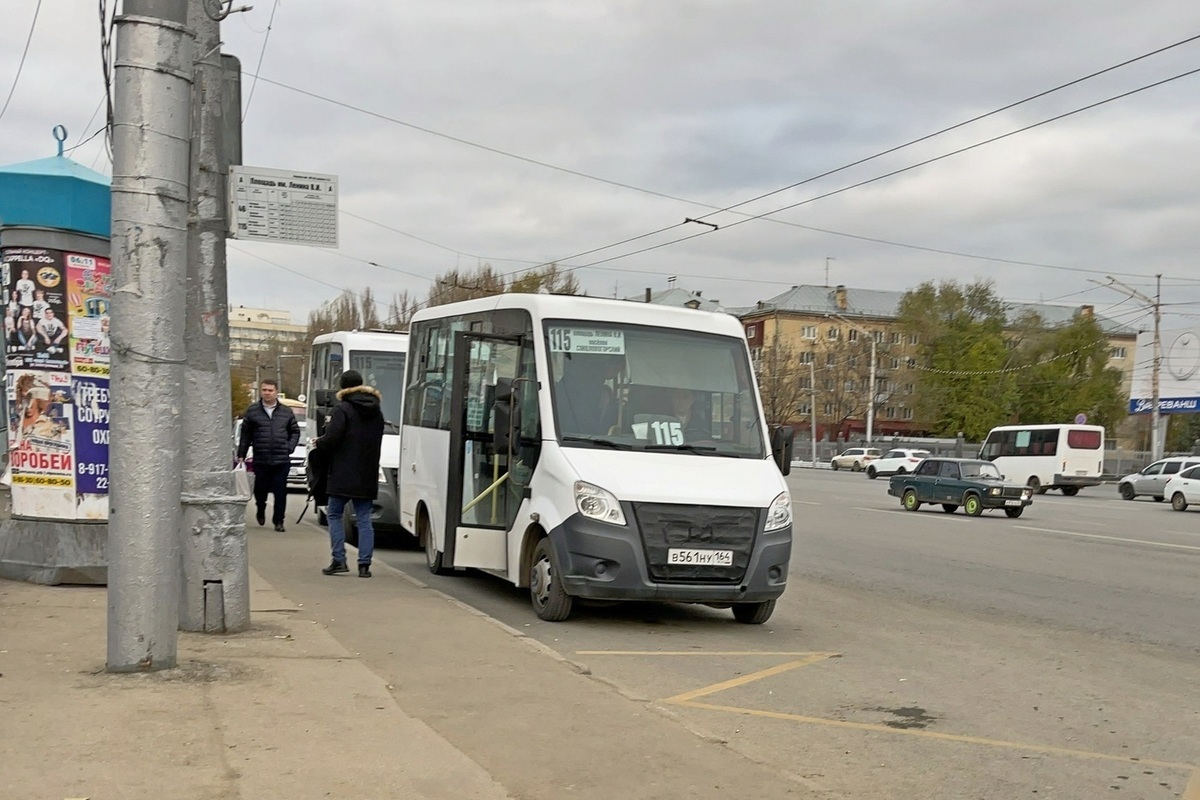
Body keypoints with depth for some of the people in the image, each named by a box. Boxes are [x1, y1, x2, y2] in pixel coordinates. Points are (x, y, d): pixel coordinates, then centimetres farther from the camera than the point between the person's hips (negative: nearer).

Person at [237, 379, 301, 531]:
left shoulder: (286, 412, 8)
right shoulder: (252, 411, 4)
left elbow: (295, 431, 15)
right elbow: (245, 435, 6)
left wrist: (289, 447, 1)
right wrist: (241, 455, 4)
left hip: (281, 460, 0)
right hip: (260, 460, 0)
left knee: (280, 492, -1)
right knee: (260, 489, 8)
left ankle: (278, 521, 8)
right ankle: (261, 511, 38)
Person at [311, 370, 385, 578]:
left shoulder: (343, 409, -10)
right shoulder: (376, 412, 12)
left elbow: (331, 438, -18)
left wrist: (318, 444, 5)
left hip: (343, 475, -5)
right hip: (367, 475, 5)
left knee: (335, 514, 8)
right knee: (364, 519, 7)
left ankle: (339, 560, 1)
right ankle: (364, 564, 2)